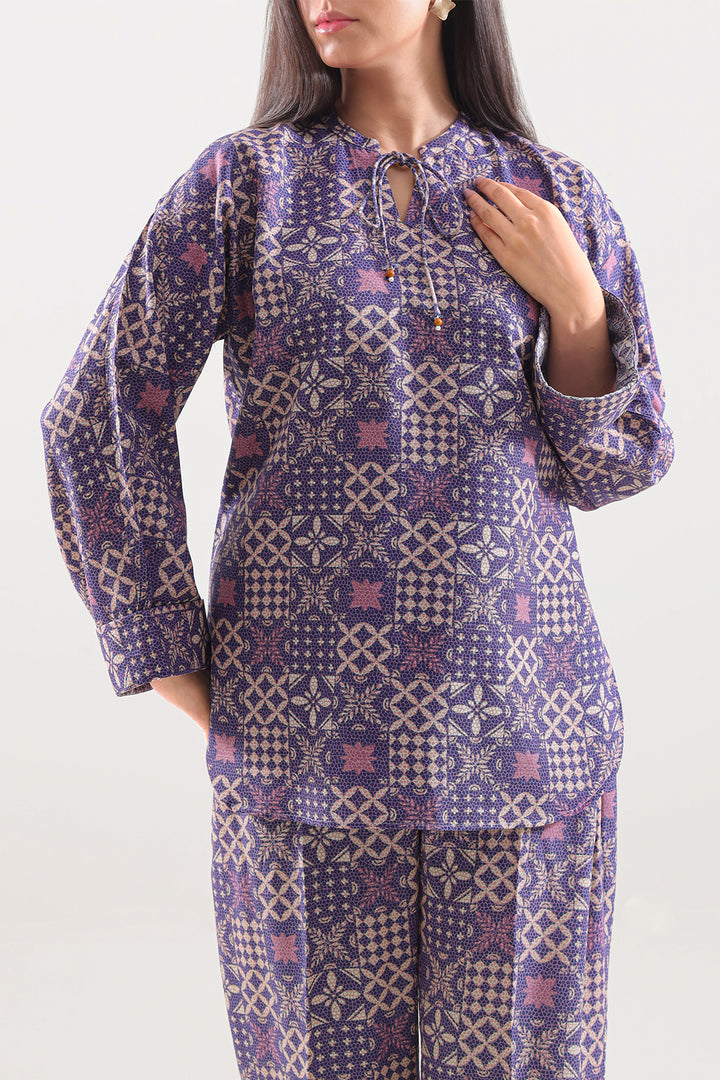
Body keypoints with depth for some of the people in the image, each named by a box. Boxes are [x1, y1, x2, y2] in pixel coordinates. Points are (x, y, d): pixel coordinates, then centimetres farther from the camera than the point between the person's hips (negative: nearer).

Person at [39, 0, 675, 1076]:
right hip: (313, 723, -1)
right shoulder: (243, 182, 2)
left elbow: (615, 466, 10)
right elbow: (99, 413, 1)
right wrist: (172, 664, -1)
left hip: (516, 723, 2)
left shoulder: (556, 198, 7)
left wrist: (575, 303, -6)